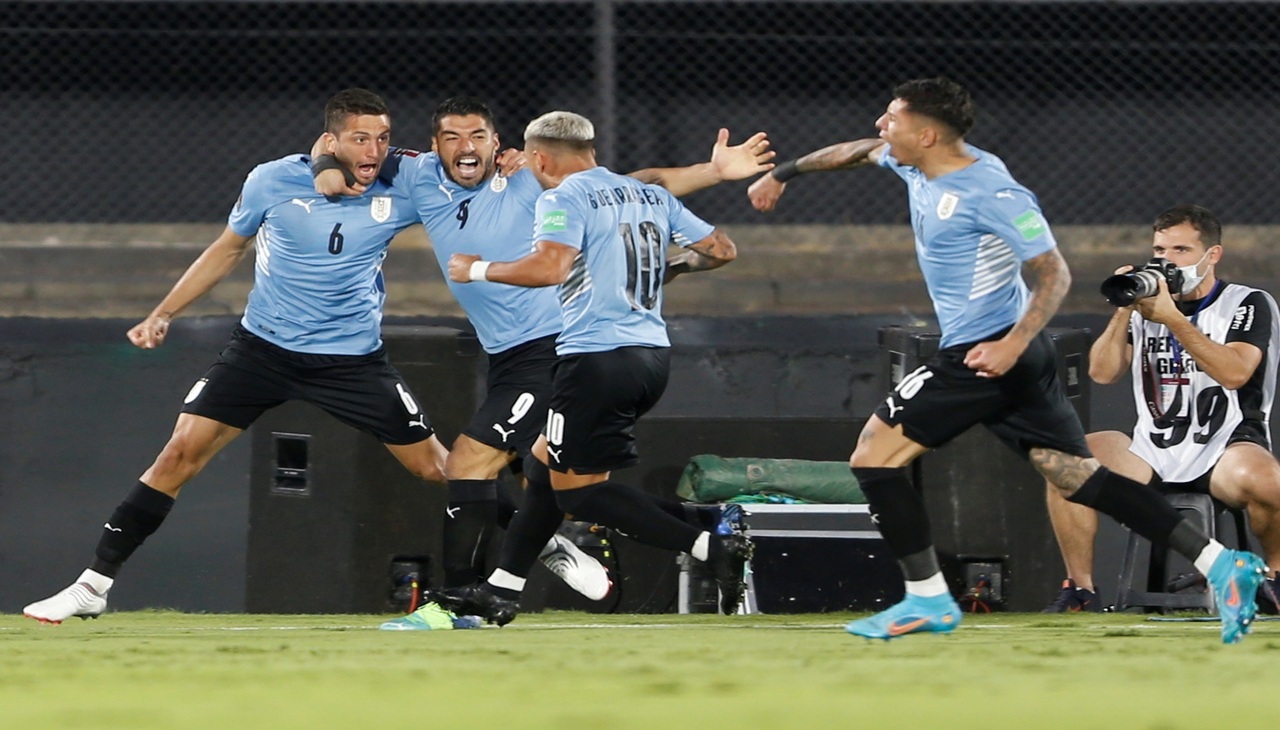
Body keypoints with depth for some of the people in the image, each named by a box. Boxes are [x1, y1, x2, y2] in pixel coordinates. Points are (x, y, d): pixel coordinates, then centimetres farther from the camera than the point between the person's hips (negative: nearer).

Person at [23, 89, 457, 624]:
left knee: (434, 465, -2)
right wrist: (164, 313, 7)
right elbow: (228, 249, 9)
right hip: (263, 348, 0)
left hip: (354, 358, 0)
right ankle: (94, 584, -2)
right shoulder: (273, 182, -9)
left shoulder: (401, 191, -10)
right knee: (180, 454, -9)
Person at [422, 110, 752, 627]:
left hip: (598, 358, -9)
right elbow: (720, 249, 17)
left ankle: (713, 549, -16)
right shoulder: (652, 195, 16)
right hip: (653, 356, 9)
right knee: (545, 465, 19)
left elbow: (550, 267, -22)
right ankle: (501, 592, 21)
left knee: (579, 488, -4)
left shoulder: (563, 198, -6)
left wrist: (479, 270, -9)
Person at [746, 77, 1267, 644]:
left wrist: (1013, 344, -31)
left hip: (982, 356, -9)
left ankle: (927, 598, -2)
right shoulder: (920, 167, 7)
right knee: (1078, 475, 5)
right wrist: (783, 172, 36)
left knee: (873, 457, -4)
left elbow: (1054, 273, -19)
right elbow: (860, 151, 29)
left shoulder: (990, 193, -19)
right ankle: (1220, 563, -2)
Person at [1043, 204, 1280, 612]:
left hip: (1225, 448, -4)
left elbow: (1234, 372, -18)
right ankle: (1080, 589, -10)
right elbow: (1103, 373, 7)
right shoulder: (1148, 305, 15)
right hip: (1153, 454, 4)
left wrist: (1172, 319, -20)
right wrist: (1124, 311, -5)